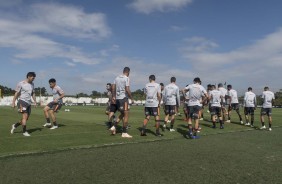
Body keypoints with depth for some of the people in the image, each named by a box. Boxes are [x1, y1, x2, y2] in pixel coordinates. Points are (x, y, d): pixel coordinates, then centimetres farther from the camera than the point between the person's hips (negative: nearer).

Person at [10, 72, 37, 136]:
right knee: (25, 116, -13)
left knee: (26, 118, 9)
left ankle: (15, 125, 31)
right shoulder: (21, 84, -6)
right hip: (22, 101, -7)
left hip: (29, 103, 7)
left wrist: (35, 101, 11)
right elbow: (16, 93, -4)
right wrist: (13, 102, -6)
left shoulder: (32, 84, 13)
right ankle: (24, 131, -4)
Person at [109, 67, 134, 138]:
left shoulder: (117, 77, 11)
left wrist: (114, 97, 17)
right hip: (124, 98, -7)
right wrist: (131, 98, -8)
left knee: (122, 114, 21)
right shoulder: (126, 78, -10)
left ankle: (114, 126, 11)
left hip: (117, 98, 8)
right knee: (126, 115, 0)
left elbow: (113, 87, 11)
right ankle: (124, 133, 2)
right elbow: (127, 90, -16)